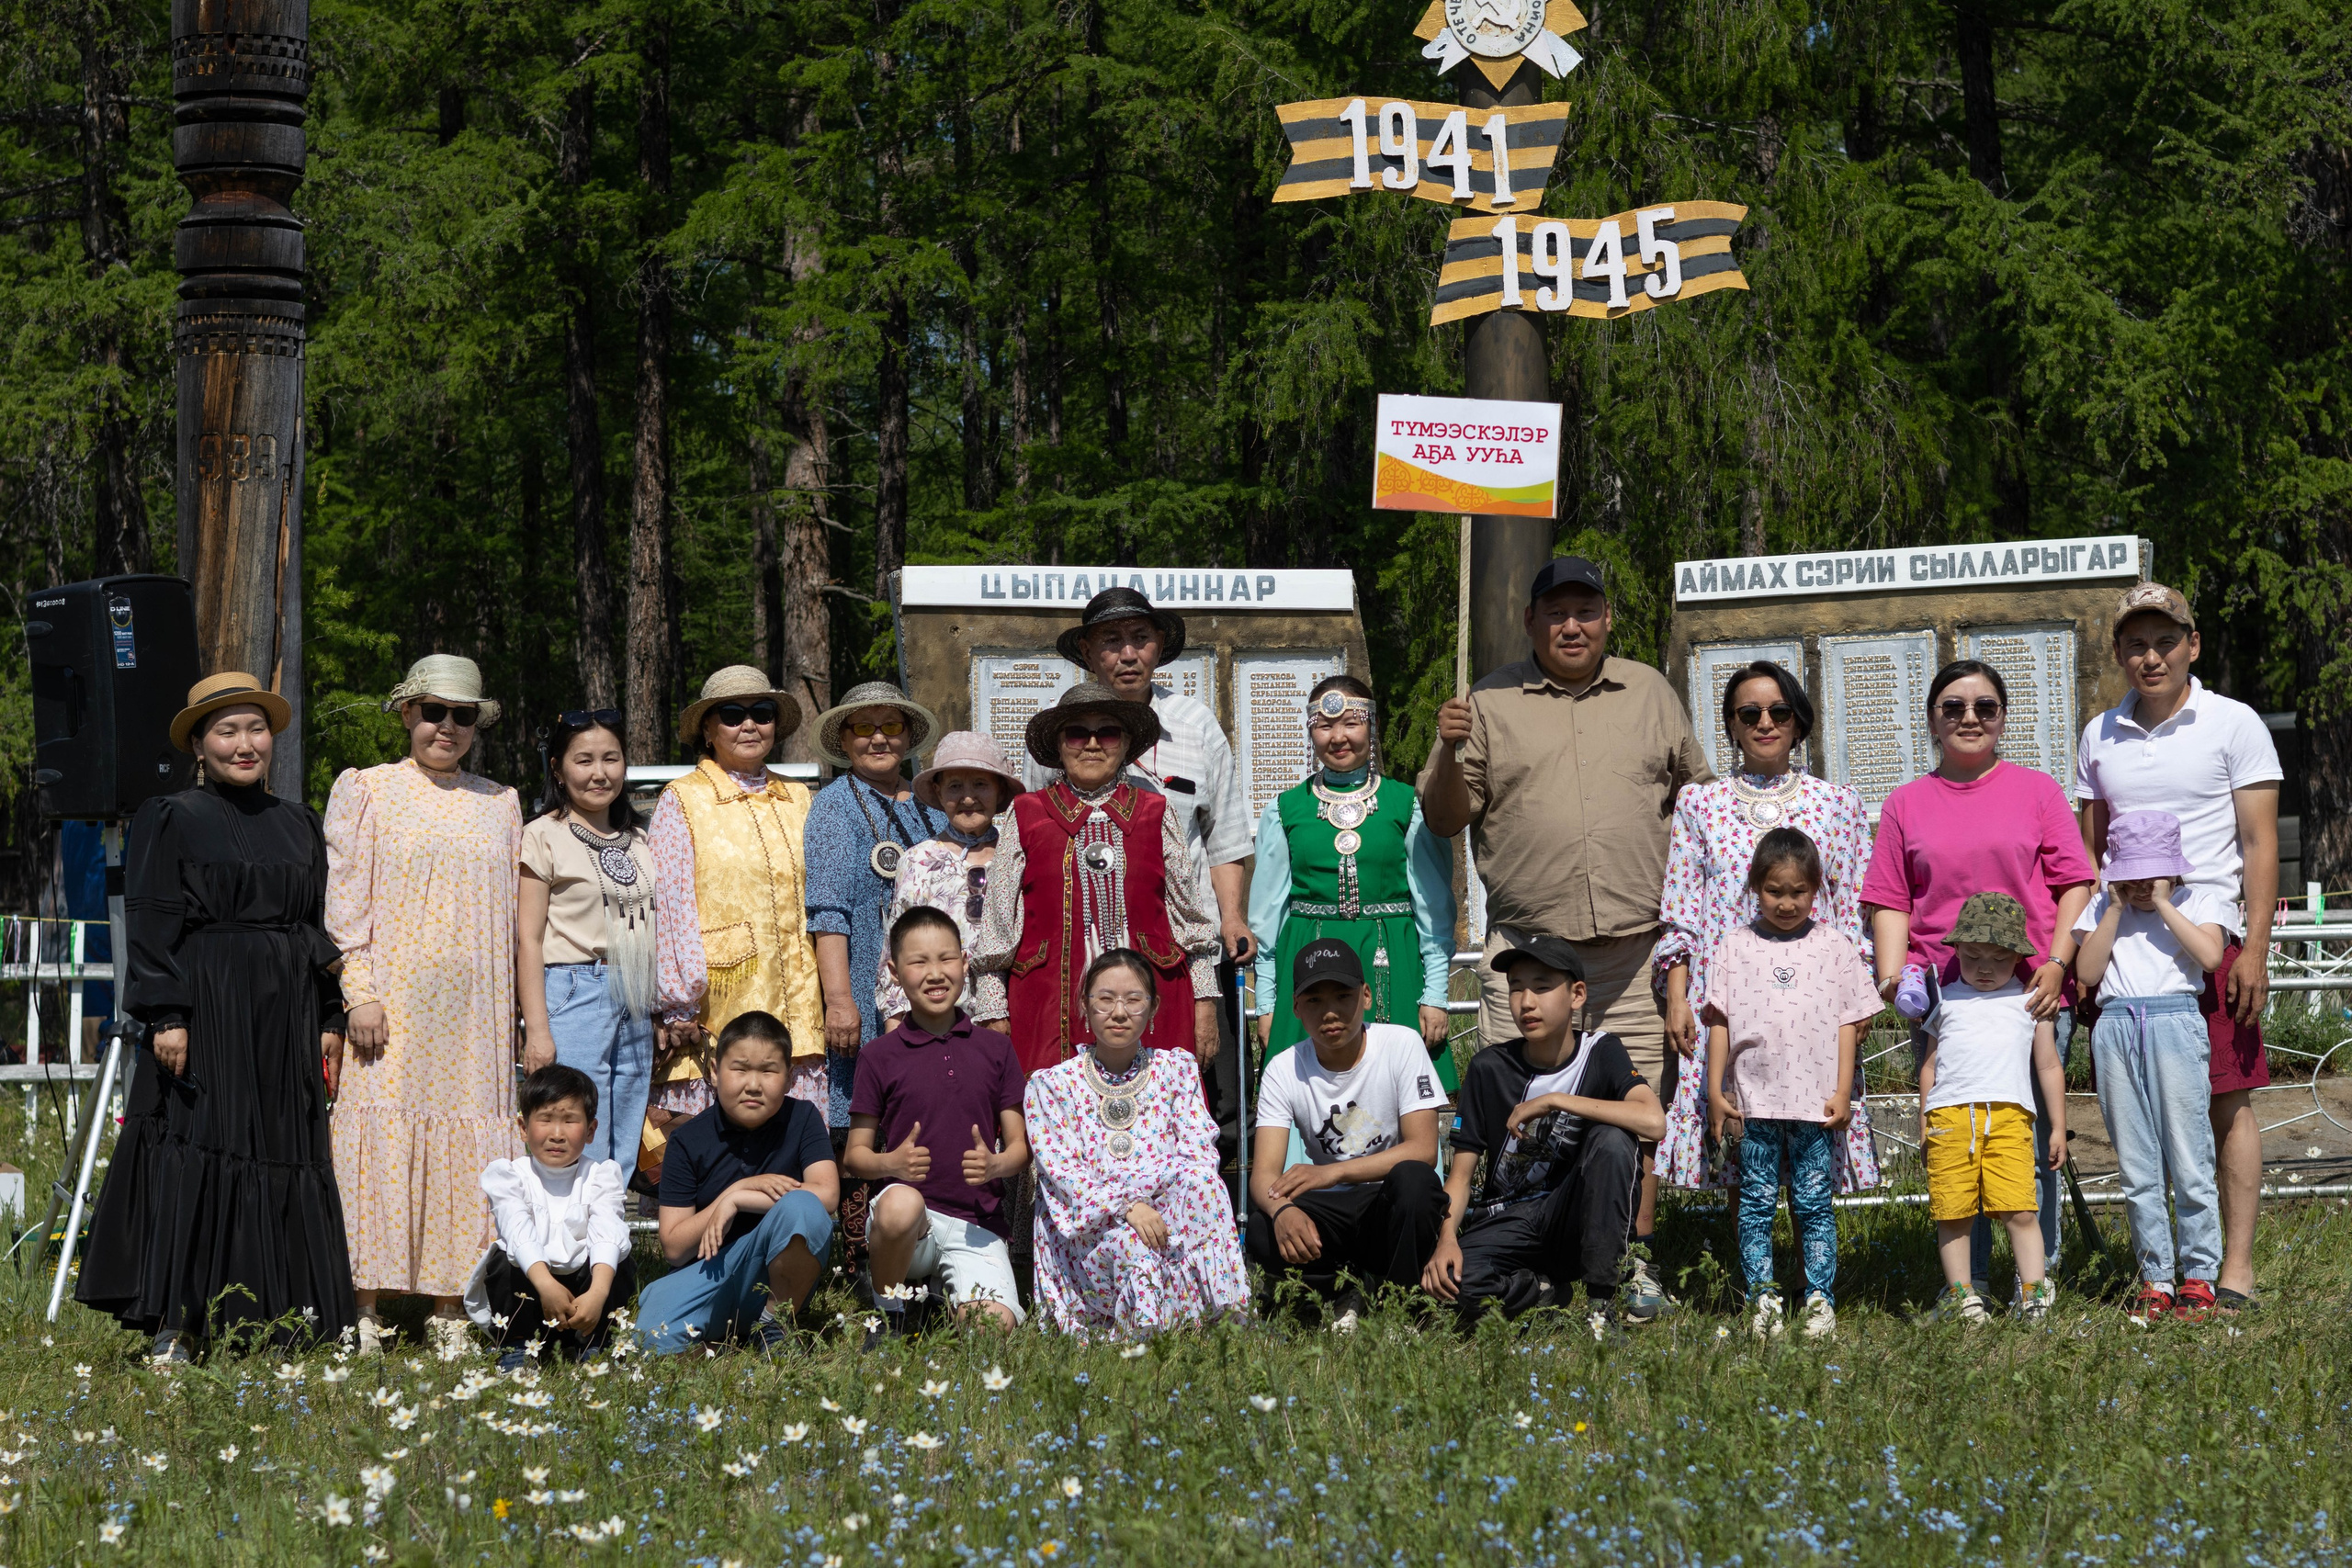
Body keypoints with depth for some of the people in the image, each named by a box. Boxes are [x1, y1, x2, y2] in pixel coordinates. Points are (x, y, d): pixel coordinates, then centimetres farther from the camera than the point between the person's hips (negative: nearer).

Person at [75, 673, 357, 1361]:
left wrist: (329, 1018, 10)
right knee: (194, 1149, -8)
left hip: (283, 1018, 5)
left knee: (286, 1148, 4)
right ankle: (174, 1325, -7)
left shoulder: (298, 825, 15)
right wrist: (165, 1016, -15)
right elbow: (152, 926, -5)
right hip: (205, 1010, -5)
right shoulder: (171, 820, 1)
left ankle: (271, 1316, 10)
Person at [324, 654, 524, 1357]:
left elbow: (511, 912, 16)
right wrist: (360, 993, -10)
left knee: (467, 1137, -1)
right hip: (394, 1000, -3)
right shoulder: (368, 791, 6)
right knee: (382, 1133, -8)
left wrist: (524, 1012, 10)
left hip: (472, 1004, 3)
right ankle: (365, 1313, -6)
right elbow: (345, 900, 0)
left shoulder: (498, 804, 16)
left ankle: (451, 1312, 2)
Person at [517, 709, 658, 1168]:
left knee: (623, 1159, 6)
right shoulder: (543, 836, -2)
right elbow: (528, 939, -6)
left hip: (635, 1006, 6)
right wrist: (537, 1028, -13)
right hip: (572, 996, -6)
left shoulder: (637, 841, 16)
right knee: (581, 1155, -9)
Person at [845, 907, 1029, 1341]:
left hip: (976, 1222, 1)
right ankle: (888, 1317, -11)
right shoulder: (881, 1056, 5)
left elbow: (1020, 1147, 11)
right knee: (901, 1202, -39)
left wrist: (994, 1164, -13)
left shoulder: (995, 1049, 10)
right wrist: (891, 1163, -16)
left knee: (995, 1324, -25)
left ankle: (949, 1292, 12)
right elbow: (854, 1155, 6)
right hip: (905, 1223, -1)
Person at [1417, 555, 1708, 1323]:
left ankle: (1635, 1261, 9)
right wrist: (1451, 752, -11)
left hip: (1636, 942, 1)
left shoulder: (1650, 693, 13)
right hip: (1527, 941, -1)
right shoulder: (1491, 702, 7)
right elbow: (1444, 819, 7)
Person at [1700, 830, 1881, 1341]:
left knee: (1814, 1203, 1)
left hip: (1817, 1101, -1)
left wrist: (1843, 1092, 0)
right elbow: (1719, 1023, 6)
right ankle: (1762, 1298, 6)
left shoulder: (1834, 946, 6)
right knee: (1757, 1202, 1)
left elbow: (1848, 1024, 6)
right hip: (1753, 1099, 1)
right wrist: (1715, 1092, 1)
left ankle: (1820, 1299, 5)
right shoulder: (1735, 946, 7)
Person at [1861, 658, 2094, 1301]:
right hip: (1938, 997, 1)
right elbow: (1890, 902, 11)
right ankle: (1967, 1284, 7)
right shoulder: (1907, 803, 13)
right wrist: (1893, 977, -3)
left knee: (2030, 1137, -2)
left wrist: (2056, 964, -6)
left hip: (2028, 991, -1)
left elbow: (2073, 885, 6)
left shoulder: (2036, 790, 10)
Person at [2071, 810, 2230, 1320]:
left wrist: (2162, 904, -7)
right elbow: (2087, 972, 2)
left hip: (2175, 1023, -3)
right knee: (2136, 1170, 4)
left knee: (2189, 1163, -3)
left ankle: (2199, 1275, 5)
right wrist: (2117, 906, 0)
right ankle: (2154, 1277, 10)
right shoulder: (2103, 908, 15)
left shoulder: (2197, 901, 9)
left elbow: (2210, 955, -10)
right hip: (2117, 1028, 3)